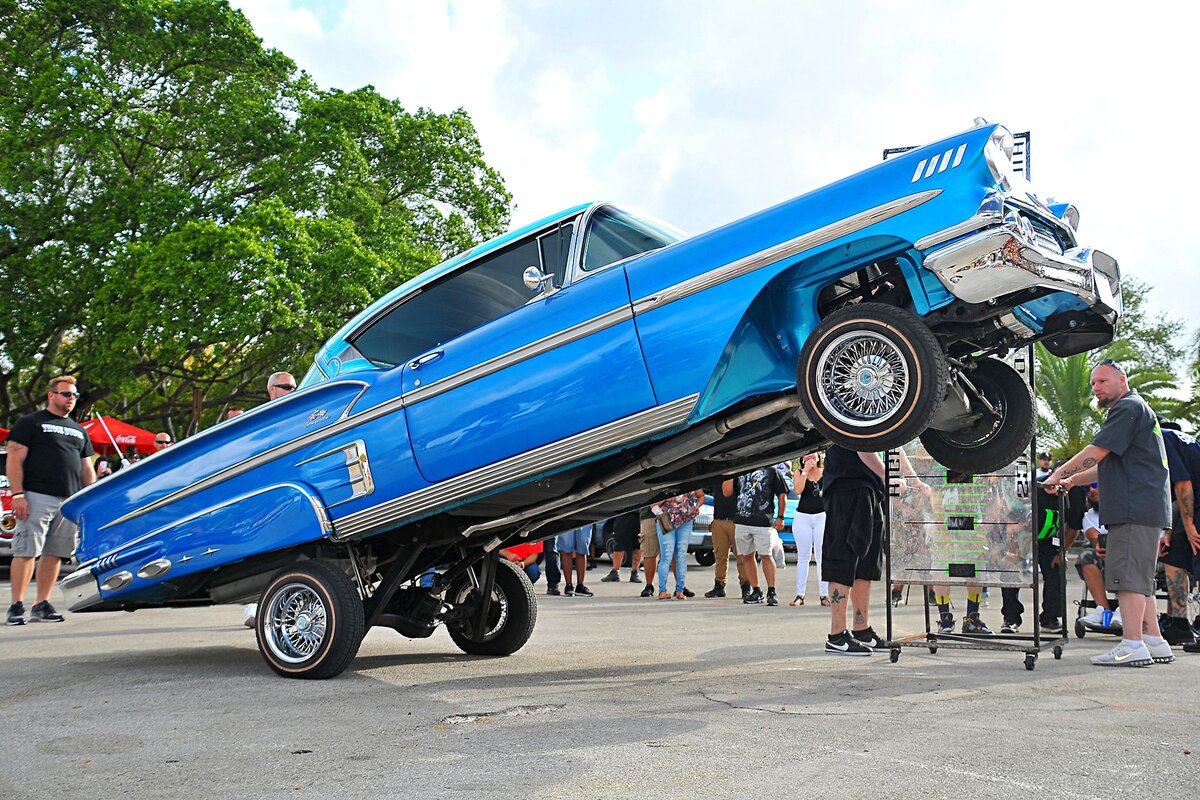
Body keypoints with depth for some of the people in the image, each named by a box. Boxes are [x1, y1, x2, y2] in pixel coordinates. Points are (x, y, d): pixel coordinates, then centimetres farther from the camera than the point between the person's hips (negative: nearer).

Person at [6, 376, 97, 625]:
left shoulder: (79, 431, 22)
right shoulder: (30, 422, 5)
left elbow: (86, 469, 24)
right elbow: (14, 459, -2)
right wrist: (18, 495, -12)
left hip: (71, 501, 5)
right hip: (37, 497, -5)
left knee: (55, 555, 5)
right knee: (26, 552, -7)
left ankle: (42, 605, 10)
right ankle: (17, 606, -2)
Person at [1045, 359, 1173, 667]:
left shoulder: (1129, 407, -6)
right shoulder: (1131, 410, 27)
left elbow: (1096, 452, -14)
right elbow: (1108, 465, 28)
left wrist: (1059, 474, -5)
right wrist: (1071, 481, 17)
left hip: (1135, 509, -11)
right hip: (1144, 509, 11)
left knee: (1127, 575, -13)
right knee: (1140, 578, 12)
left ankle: (1132, 646, -16)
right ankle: (1154, 642, 13)